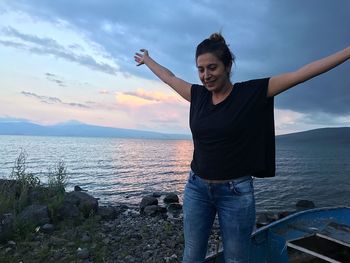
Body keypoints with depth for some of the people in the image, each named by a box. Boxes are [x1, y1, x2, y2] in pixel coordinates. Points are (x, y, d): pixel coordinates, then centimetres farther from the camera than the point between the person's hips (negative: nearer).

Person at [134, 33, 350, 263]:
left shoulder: (252, 92, -7)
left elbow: (302, 73, -6)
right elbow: (168, 76, 18)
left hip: (236, 192, -3)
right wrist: (147, 59, 32)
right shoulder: (198, 94, 3)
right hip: (197, 188, 4)